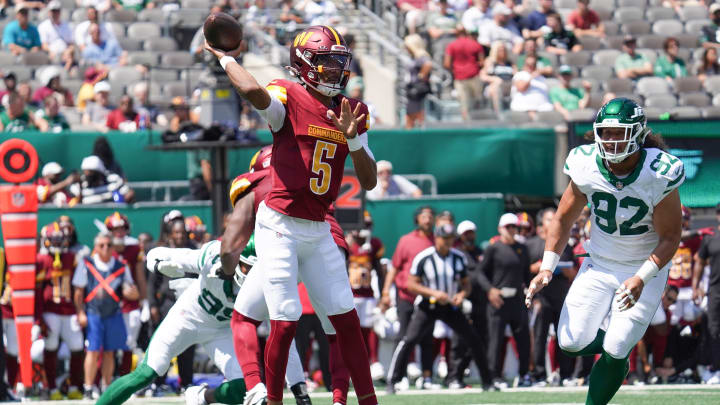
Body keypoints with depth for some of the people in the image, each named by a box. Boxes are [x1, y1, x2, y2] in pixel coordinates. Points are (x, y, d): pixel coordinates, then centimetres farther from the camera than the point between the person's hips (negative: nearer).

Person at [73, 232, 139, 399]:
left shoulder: (121, 267, 6)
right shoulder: (86, 264, 0)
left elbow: (133, 293, 6)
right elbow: (79, 291, 3)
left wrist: (131, 292, -18)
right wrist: (80, 313, -4)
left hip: (113, 314, 3)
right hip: (93, 314, -3)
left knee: (109, 352, 6)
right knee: (93, 351, -8)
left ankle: (107, 386, 16)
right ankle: (89, 388, -2)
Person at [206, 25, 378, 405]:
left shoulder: (353, 113, 8)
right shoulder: (289, 98, -9)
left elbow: (369, 181, 3)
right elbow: (254, 92, -35)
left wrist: (353, 138, -12)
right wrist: (225, 58, -17)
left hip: (318, 231, 6)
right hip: (279, 227, -6)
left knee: (347, 319, 6)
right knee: (285, 323, -9)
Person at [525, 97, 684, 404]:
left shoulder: (658, 175, -21)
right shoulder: (587, 167, -12)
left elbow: (669, 237, -14)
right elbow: (563, 219, 2)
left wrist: (641, 279, -28)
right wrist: (547, 268, -8)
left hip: (645, 268, -3)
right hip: (599, 266, 3)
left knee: (614, 354, -14)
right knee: (571, 343, -9)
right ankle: (616, 346, 23)